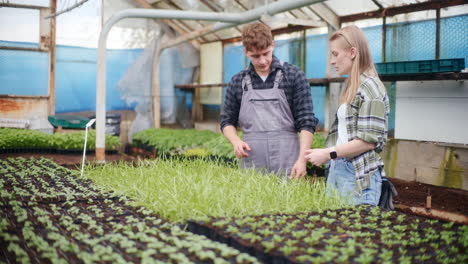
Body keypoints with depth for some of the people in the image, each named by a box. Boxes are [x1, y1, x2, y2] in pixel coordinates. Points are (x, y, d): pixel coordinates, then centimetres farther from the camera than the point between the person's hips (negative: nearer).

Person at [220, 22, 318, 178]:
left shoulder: (294, 76, 1)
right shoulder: (238, 82, 9)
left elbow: (306, 123, -1)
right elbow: (227, 121, 17)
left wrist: (302, 160, -13)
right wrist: (235, 141, -4)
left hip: (287, 165, -2)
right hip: (251, 165, 2)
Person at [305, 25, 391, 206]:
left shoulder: (369, 87, -10)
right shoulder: (351, 87, 16)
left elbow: (369, 141, -16)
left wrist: (329, 154, -14)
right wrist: (325, 153, 4)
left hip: (360, 176, -8)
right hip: (338, 169, 8)